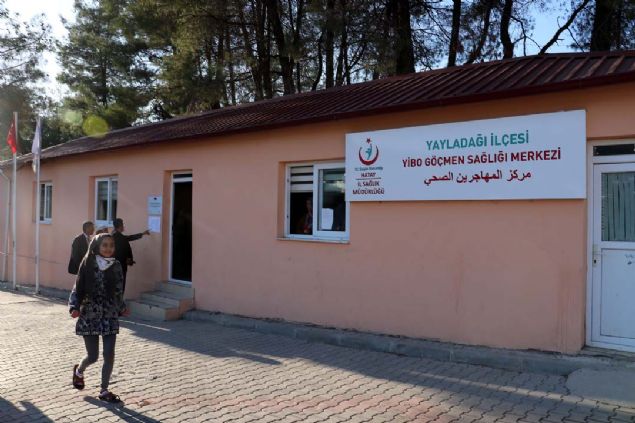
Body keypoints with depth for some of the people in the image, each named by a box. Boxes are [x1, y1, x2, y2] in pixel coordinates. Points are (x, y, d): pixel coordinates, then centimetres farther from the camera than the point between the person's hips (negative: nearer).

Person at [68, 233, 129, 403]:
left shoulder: (116, 266, 1)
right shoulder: (88, 265, -8)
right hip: (89, 316, -2)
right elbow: (78, 289, -6)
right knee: (93, 356, 6)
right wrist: (75, 307, -20)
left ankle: (104, 390, 17)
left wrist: (122, 308, 19)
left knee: (109, 355, 0)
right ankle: (79, 371, 41)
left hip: (110, 317, 3)